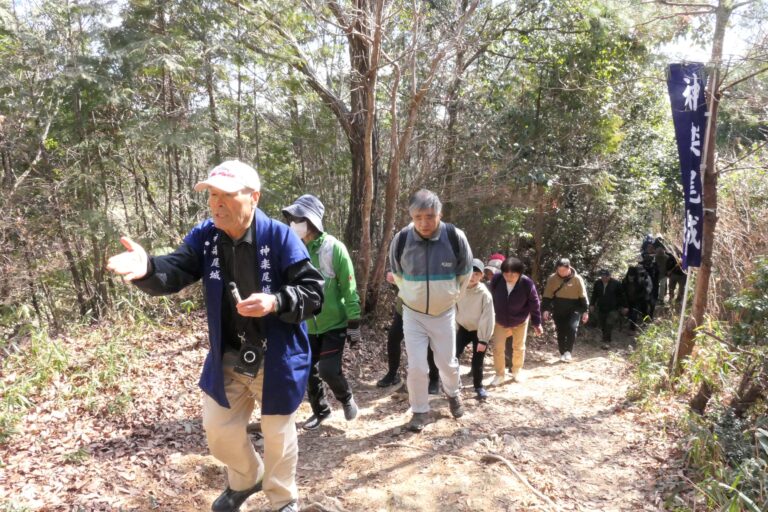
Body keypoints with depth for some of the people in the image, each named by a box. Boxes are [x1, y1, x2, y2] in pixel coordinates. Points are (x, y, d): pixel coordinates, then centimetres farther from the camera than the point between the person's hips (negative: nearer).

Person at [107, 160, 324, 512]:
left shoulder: (280, 238, -18)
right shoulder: (204, 237, -5)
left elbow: (313, 293, -17)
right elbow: (173, 272, -18)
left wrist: (275, 302, -34)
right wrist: (147, 268, -41)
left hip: (277, 360, -4)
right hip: (227, 359, 4)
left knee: (278, 435, 14)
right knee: (218, 430, 17)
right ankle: (246, 479, 50)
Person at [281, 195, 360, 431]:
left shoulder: (334, 248, -16)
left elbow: (349, 289, -12)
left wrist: (354, 323, -11)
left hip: (334, 324, -4)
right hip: (306, 326, 4)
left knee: (329, 370, -9)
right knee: (308, 372, 11)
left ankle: (346, 398, 24)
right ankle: (320, 411, 36)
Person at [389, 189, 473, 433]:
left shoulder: (455, 237, -19)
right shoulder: (401, 239, -17)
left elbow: (464, 273, 0)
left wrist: (449, 295, 9)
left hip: (444, 313, 0)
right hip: (413, 313, 0)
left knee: (447, 362, 14)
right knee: (416, 367, -2)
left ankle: (453, 393, 46)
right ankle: (420, 411, 21)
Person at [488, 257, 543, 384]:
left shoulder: (527, 283, -27)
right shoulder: (496, 280, -24)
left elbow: (534, 303, -13)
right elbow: (492, 300, -7)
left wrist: (537, 323, -6)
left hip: (520, 321, -1)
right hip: (500, 320, 1)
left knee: (519, 347, 13)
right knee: (498, 347, 1)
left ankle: (516, 371, 36)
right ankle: (499, 374, 18)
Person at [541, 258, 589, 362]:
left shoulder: (577, 279, -7)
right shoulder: (552, 279, -3)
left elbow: (583, 296, -4)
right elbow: (547, 296, 1)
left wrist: (585, 311, -6)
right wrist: (546, 309, -5)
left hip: (574, 309, -2)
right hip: (558, 310, 2)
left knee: (572, 328, -19)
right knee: (561, 332, 6)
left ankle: (568, 351, -6)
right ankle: (563, 353, 18)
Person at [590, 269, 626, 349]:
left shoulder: (616, 283, -7)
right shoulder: (597, 283, 2)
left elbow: (621, 296, 0)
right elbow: (594, 295, 14)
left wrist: (624, 307, 3)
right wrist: (592, 305, 12)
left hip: (612, 309, -4)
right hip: (601, 309, 4)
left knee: (609, 325, -13)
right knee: (603, 326, 10)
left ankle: (606, 341, -9)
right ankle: (606, 340, 25)